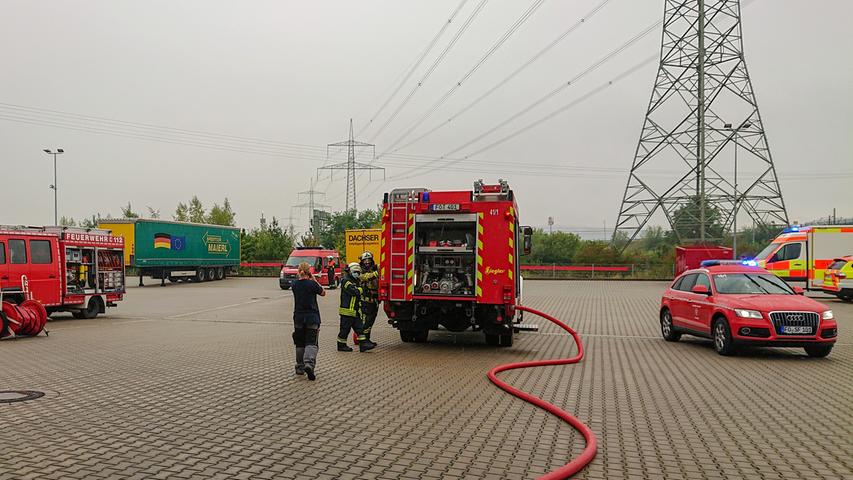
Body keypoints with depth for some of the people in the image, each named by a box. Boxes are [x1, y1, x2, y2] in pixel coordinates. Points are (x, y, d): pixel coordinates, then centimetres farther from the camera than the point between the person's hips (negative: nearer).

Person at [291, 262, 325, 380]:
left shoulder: (294, 285, 0)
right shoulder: (312, 284, -10)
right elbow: (323, 293, 5)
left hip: (298, 317, 4)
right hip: (312, 317, -4)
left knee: (300, 344, 14)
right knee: (311, 342, -5)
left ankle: (300, 367, 20)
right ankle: (309, 364, -26)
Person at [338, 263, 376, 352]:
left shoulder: (354, 281, 19)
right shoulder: (346, 281, -13)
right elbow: (354, 291, -26)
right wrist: (361, 289, -9)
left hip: (355, 311, 10)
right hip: (347, 310, -10)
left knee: (359, 328, 5)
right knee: (345, 329, 0)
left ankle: (363, 344, 4)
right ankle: (341, 345, 10)